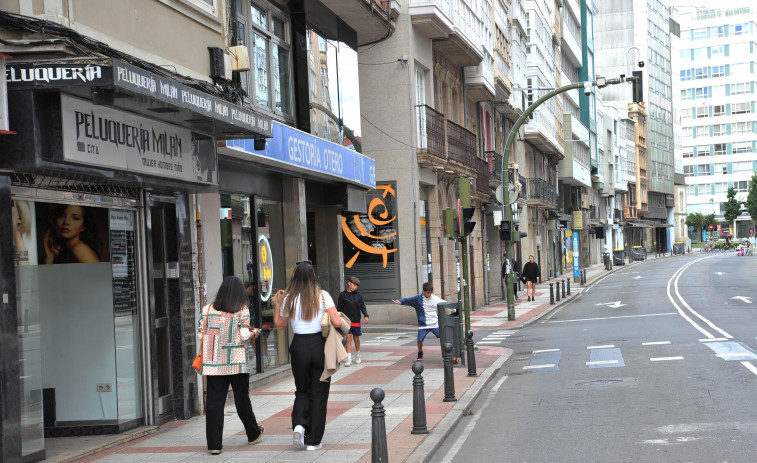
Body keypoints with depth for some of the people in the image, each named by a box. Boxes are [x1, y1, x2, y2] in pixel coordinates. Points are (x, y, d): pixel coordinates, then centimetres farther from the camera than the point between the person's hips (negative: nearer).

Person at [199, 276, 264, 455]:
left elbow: (201, 331, 1)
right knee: (242, 399, 13)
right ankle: (253, 434, 31)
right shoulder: (242, 310, -5)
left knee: (214, 402, 2)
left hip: (214, 363, 1)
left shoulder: (208, 309, 2)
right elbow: (244, 336, -11)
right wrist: (255, 332, 9)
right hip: (237, 363, -1)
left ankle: (214, 444, 0)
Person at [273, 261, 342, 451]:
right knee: (318, 394, 9)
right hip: (320, 345, -1)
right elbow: (337, 323, -13)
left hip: (299, 347, 1)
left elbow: (279, 325, 11)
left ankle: (299, 424, -6)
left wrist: (277, 304, 20)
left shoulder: (289, 299, -1)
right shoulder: (323, 296, -6)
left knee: (302, 391, 20)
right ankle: (313, 441, 11)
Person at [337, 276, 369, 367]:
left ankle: (358, 357, 28)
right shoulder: (342, 295, 0)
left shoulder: (358, 295, 6)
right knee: (349, 338, -9)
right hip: (347, 321, -2)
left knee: (356, 339, 11)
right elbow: (339, 308, 4)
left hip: (356, 321, 2)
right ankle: (349, 359, -10)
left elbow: (362, 307, 7)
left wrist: (366, 315, -9)